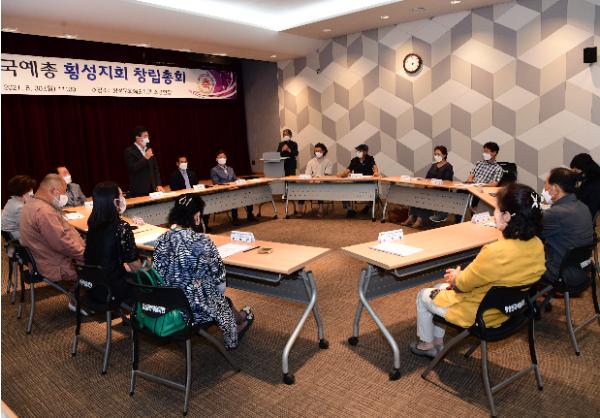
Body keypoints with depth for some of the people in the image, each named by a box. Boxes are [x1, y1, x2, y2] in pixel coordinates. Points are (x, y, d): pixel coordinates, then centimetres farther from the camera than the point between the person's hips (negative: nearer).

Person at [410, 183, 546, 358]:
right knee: (440, 289, 28)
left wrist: (455, 277, 3)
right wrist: (462, 276, 4)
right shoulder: (536, 245, -13)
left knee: (423, 295, 18)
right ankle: (437, 342, 38)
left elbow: (462, 284, -20)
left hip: (478, 315, -8)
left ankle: (427, 345, 37)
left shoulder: (495, 252, -37)